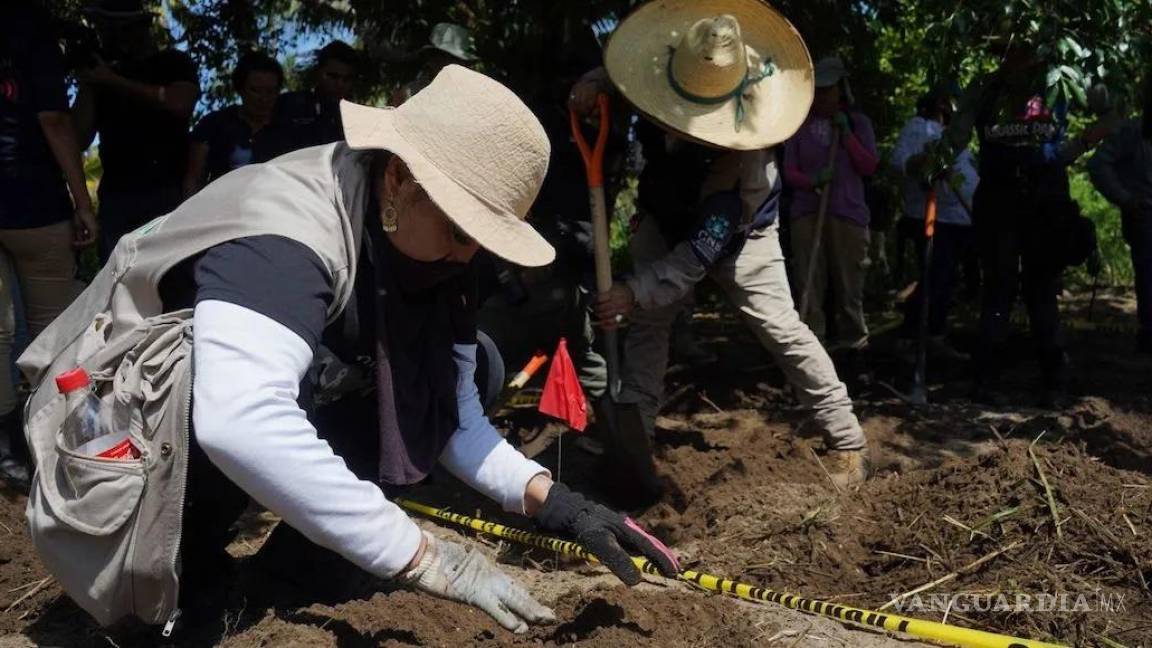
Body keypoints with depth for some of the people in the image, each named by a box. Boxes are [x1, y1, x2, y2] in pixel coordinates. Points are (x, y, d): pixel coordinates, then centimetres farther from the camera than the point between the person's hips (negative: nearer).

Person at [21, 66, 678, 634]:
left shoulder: (414, 234, -12)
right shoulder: (286, 230, -36)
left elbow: (449, 410, -13)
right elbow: (238, 422, -53)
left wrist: (550, 499, -27)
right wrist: (425, 556, -48)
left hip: (280, 397, 7)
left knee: (466, 367, -8)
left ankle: (304, 555, 1)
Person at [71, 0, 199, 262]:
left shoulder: (174, 63, 9)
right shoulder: (103, 74, 20)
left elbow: (179, 104, -14)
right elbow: (80, 139, 11)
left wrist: (114, 81, -7)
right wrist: (86, 81, 5)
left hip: (168, 193, -4)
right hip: (115, 197, 4)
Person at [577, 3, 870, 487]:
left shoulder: (741, 157, -42)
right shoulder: (664, 97, -26)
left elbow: (702, 249, -41)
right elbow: (625, 66, 1)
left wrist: (636, 290, -46)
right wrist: (594, 83, -21)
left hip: (735, 232, -5)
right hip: (665, 220, 6)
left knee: (779, 326, -11)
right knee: (646, 322, -2)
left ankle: (848, 441, 2)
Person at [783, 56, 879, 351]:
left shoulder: (858, 122, 8)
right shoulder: (800, 123, 8)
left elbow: (870, 167, -1)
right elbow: (789, 171, 4)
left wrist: (846, 134, -8)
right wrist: (811, 180, -16)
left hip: (848, 213, 0)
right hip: (807, 212, 1)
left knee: (849, 282, 3)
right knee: (808, 283, -4)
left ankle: (854, 340, 15)